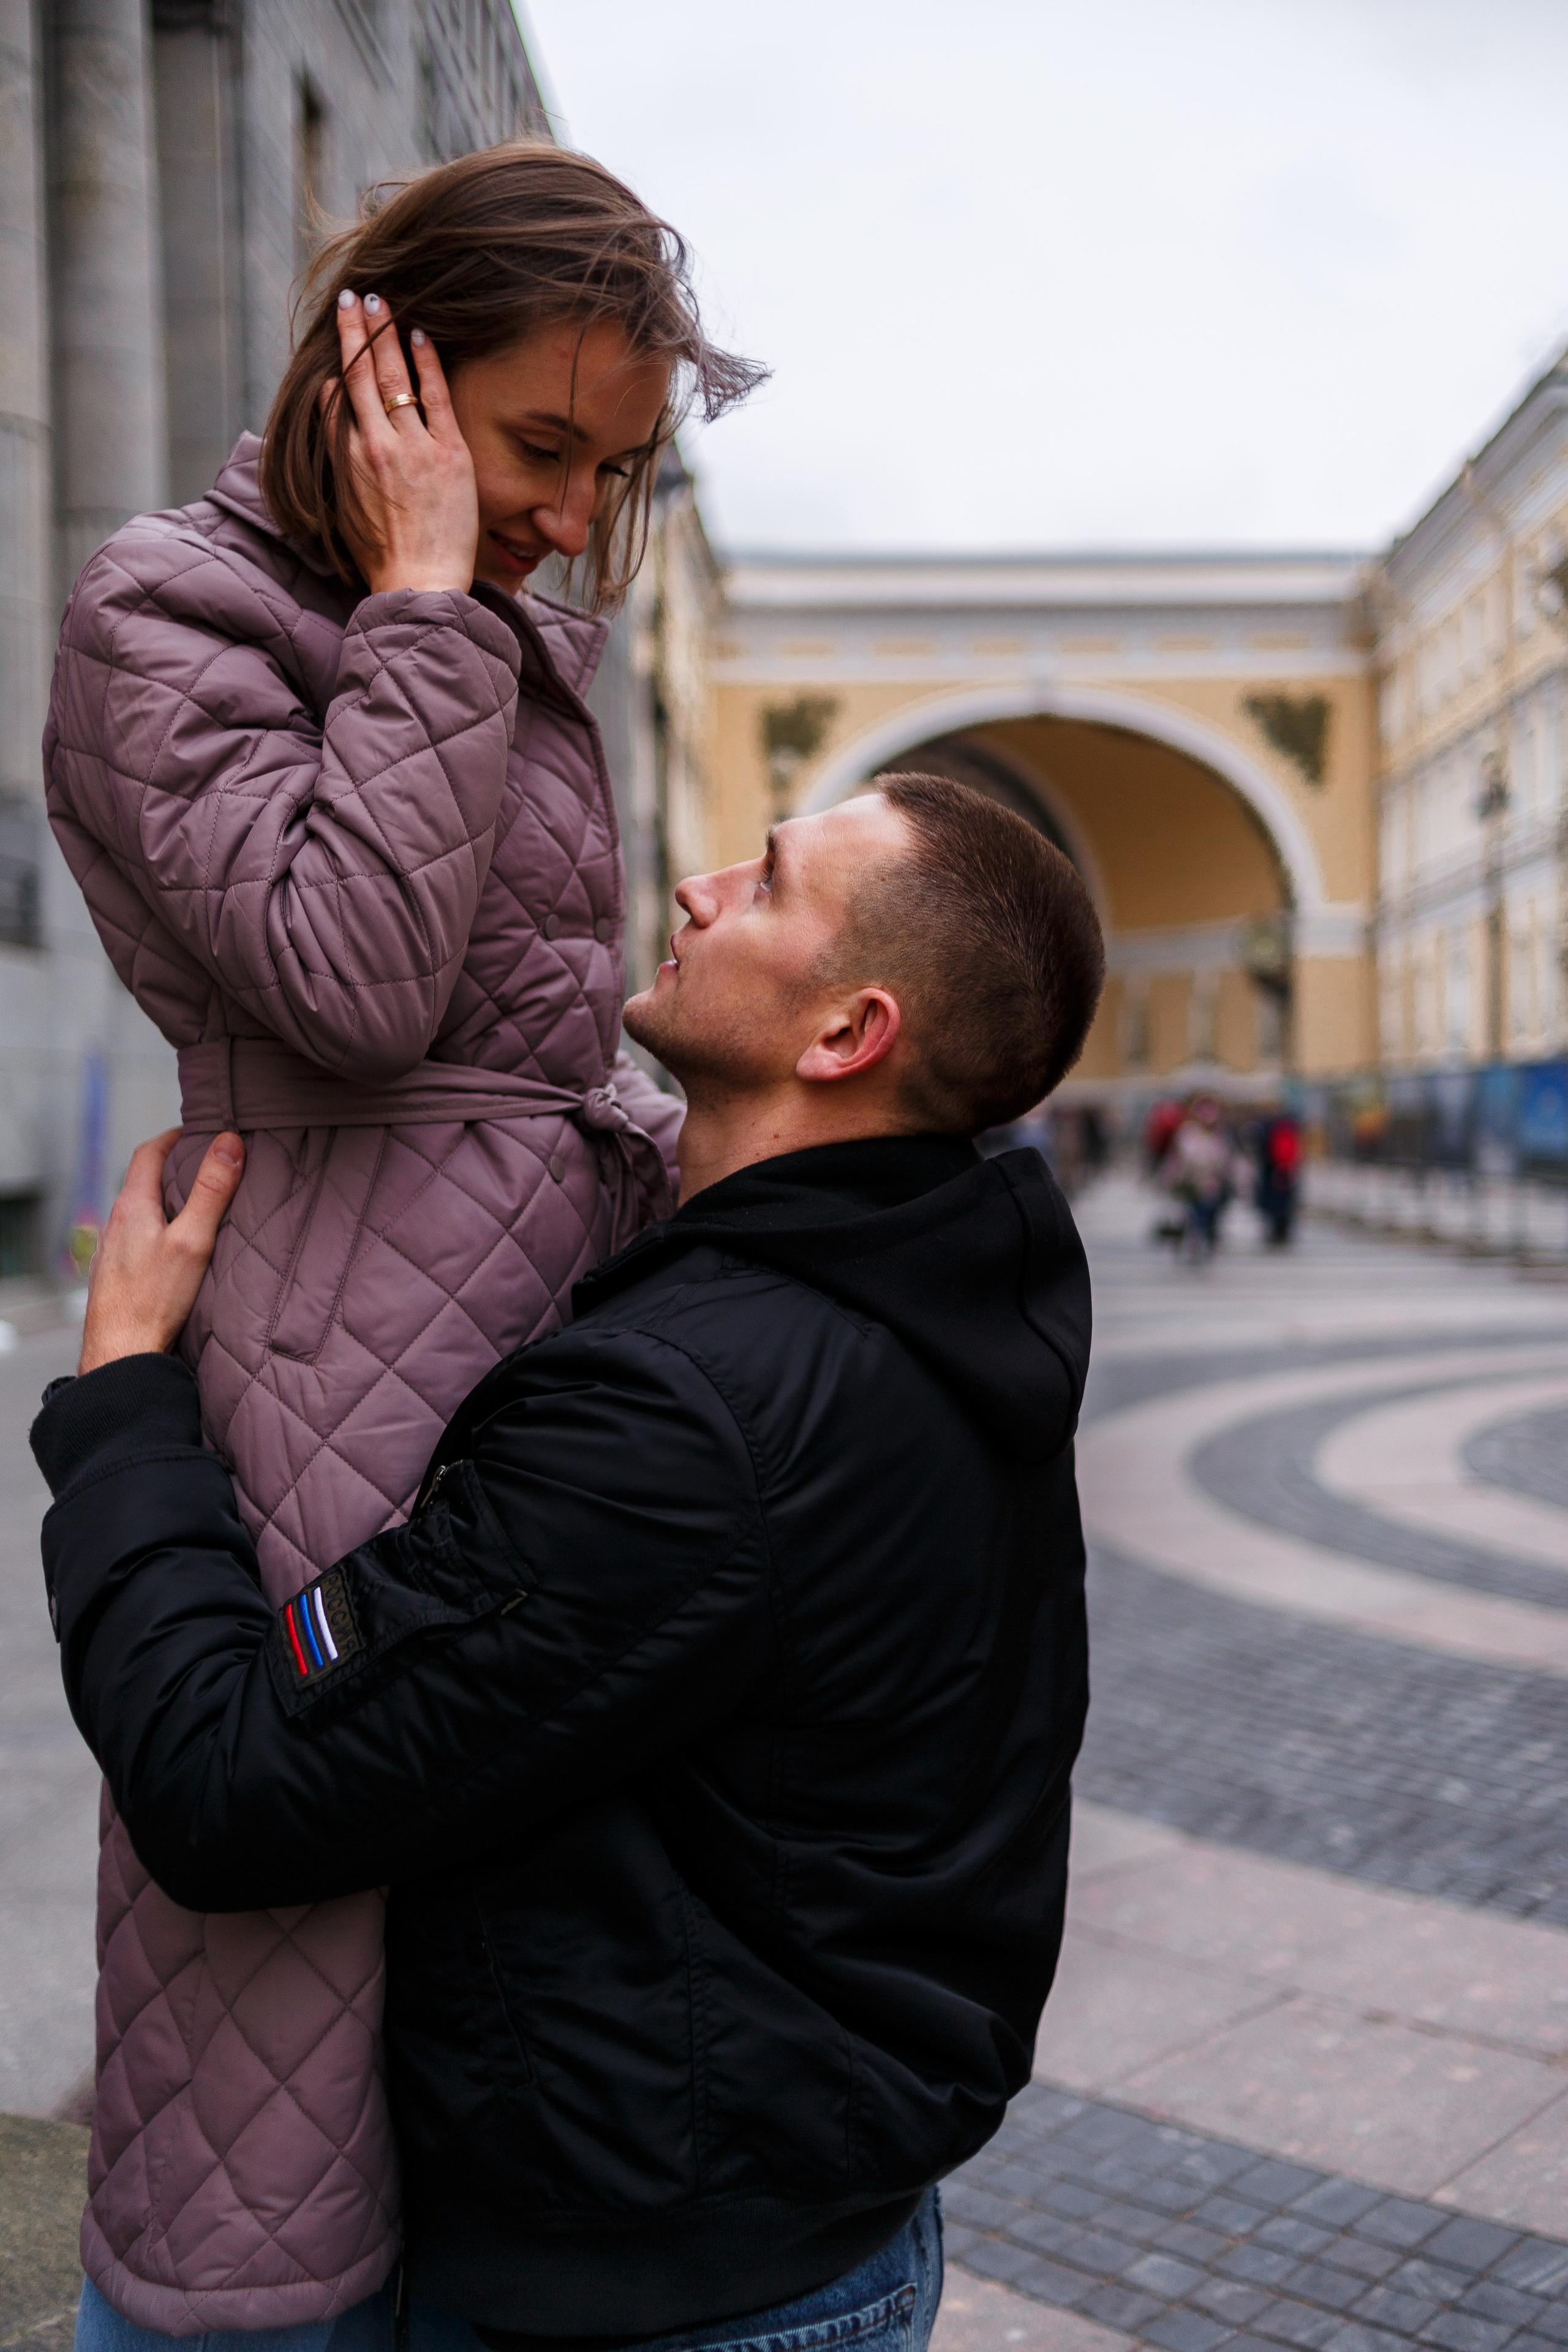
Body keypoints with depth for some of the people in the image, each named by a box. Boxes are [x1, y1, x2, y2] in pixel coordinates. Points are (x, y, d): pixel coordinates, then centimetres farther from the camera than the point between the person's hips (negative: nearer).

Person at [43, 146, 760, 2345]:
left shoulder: (520, 646, 19)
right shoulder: (166, 611, -4)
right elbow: (353, 978, -20)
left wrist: (703, 1146, 11)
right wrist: (419, 599, -11)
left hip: (552, 1324, 8)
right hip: (338, 1376, -7)